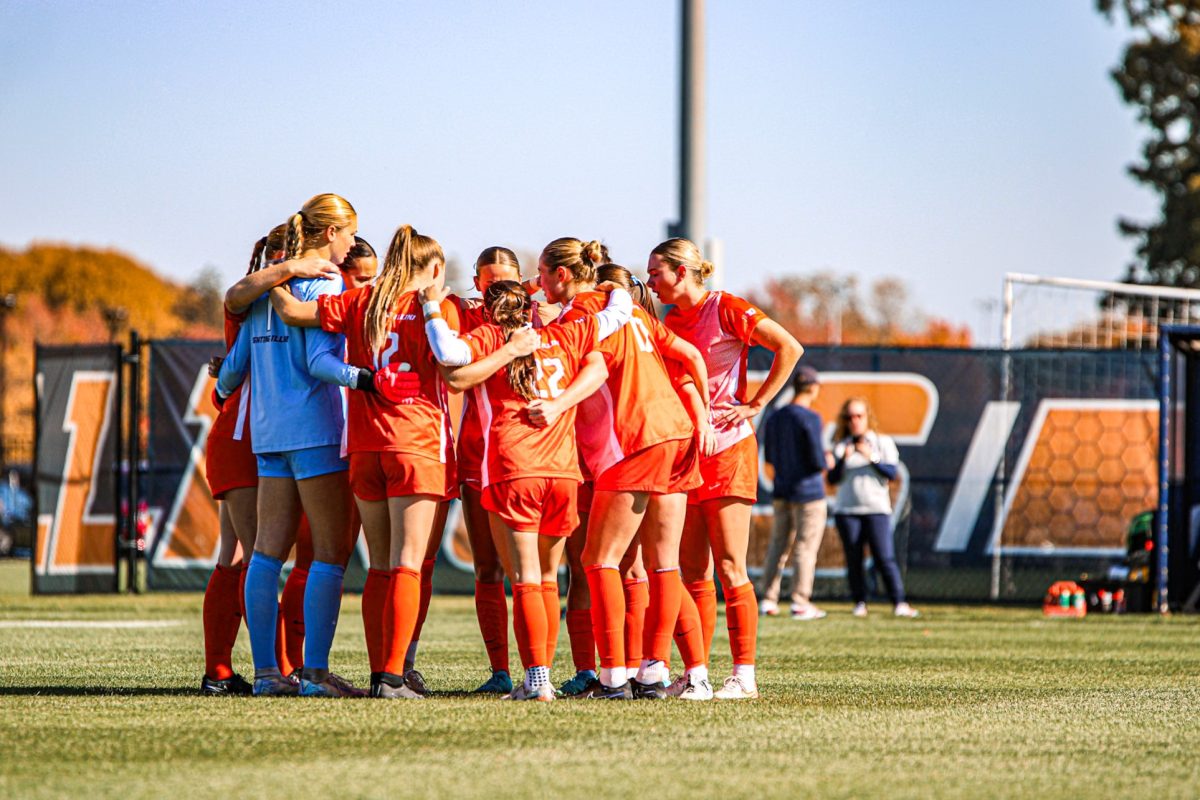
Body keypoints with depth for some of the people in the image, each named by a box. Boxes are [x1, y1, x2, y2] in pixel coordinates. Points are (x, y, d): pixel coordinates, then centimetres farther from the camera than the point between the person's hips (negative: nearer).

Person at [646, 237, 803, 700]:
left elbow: (789, 348, -13)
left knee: (730, 567, -8)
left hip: (727, 449, -7)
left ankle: (744, 675, -6)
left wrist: (756, 404, -13)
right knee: (692, 571, 5)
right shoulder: (671, 322, 13)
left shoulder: (726, 310, -8)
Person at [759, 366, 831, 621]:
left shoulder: (774, 419, 7)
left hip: (782, 492, 6)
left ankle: (768, 600, 11)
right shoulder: (810, 418, -15)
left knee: (779, 545, 12)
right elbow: (818, 461, -17)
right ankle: (800, 603, -2)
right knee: (805, 547, -1)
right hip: (809, 494, -6)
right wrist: (826, 461, 6)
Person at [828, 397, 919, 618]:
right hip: (846, 510, 2)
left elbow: (891, 473, -1)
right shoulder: (841, 446, 11)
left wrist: (871, 458, -13)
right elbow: (833, 479, 3)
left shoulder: (883, 443, 9)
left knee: (885, 558, -11)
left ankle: (899, 603, -12)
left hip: (877, 509, -2)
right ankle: (859, 603, 6)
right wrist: (843, 460, -13)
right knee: (853, 559, -1)